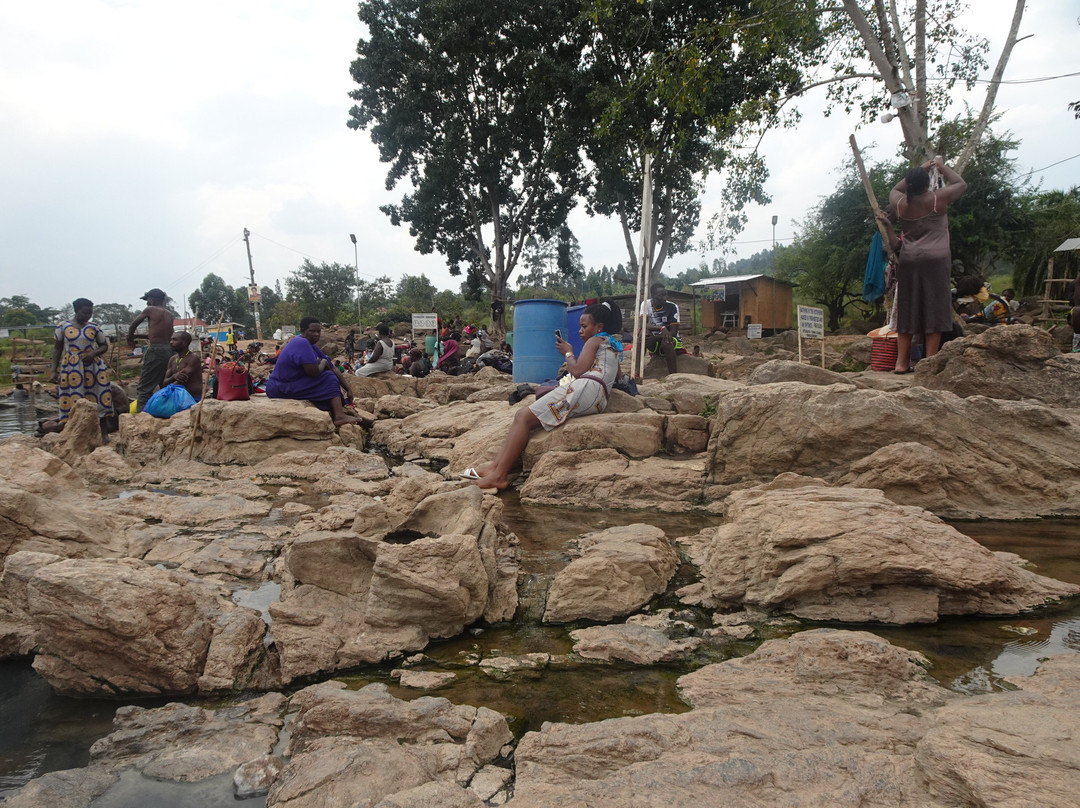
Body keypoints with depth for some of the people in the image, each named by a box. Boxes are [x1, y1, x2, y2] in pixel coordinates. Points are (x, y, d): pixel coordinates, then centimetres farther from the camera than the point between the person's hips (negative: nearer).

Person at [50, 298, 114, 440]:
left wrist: (93, 353, -10)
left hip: (93, 367, 1)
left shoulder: (94, 327, 7)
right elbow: (57, 349, 7)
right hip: (71, 368, -1)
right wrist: (54, 371, 1)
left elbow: (105, 346, 12)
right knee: (72, 400, -3)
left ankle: (104, 432, 3)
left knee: (98, 397, -3)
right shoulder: (63, 326, 4)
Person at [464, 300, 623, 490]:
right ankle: (496, 466, -8)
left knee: (524, 416, -15)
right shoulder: (615, 347, 33)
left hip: (585, 389, -10)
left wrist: (568, 353, 13)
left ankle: (499, 475, -27)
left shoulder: (595, 341, 6)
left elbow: (578, 371, -6)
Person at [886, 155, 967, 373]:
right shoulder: (937, 199, -5)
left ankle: (902, 362, 9)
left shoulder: (900, 204, 4)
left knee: (906, 311, 8)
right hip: (935, 261, -4)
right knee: (933, 311, -2)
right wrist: (942, 167, 23)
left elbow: (896, 189, 28)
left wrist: (920, 169, 29)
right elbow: (961, 184, 13)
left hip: (908, 262, 4)